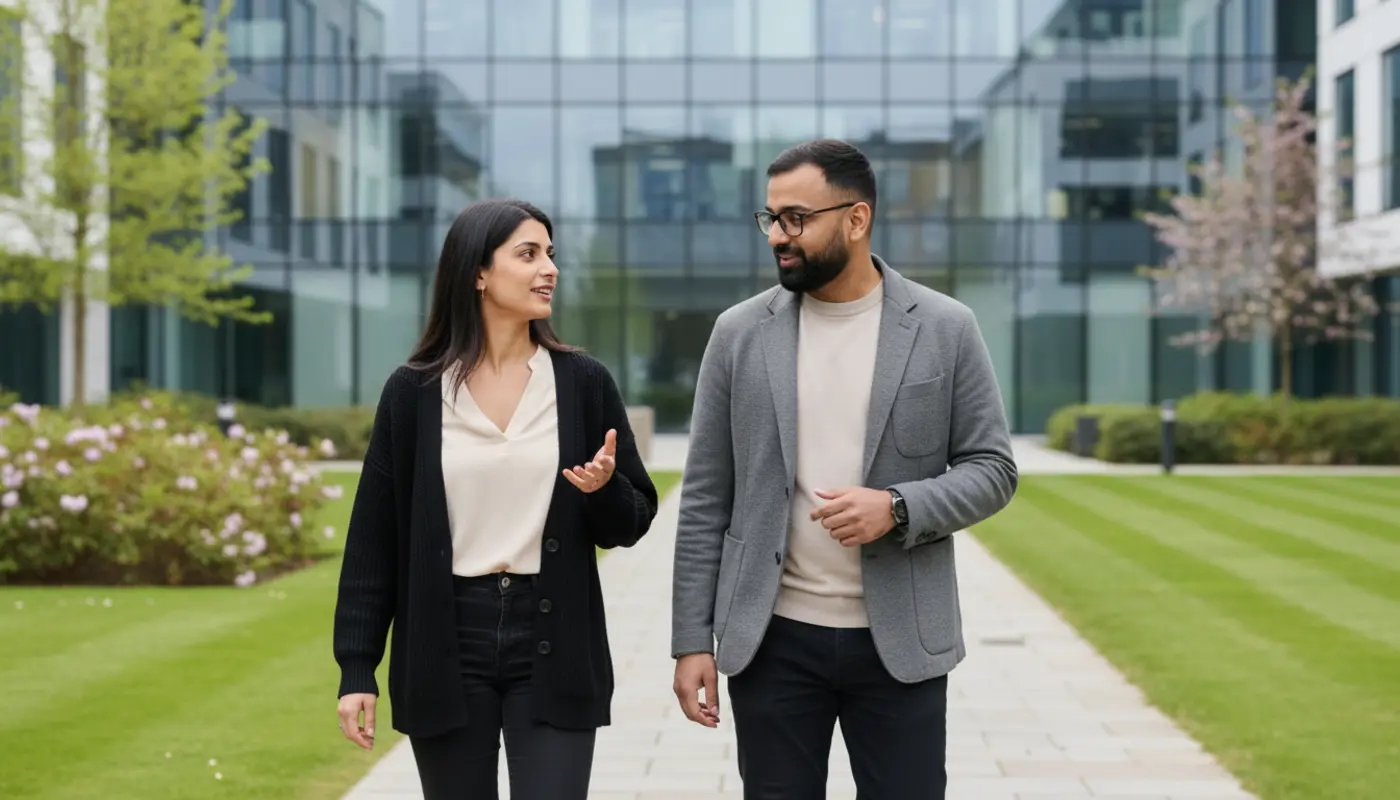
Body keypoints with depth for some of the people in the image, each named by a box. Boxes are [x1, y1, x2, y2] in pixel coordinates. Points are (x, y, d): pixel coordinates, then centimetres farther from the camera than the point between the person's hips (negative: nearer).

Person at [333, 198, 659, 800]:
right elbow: (374, 538, 2)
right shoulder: (413, 392, 0)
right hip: (446, 649, 0)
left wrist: (604, 489, -16)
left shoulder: (584, 383, 2)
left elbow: (632, 522, 7)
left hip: (554, 651, 0)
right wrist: (356, 670, -1)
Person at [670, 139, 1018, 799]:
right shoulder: (740, 333, 3)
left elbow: (991, 469, 2)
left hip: (900, 641, -1)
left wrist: (898, 508, -17)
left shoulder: (945, 329, 0)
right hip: (771, 640, 1)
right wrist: (692, 640, 0)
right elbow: (705, 499, 4)